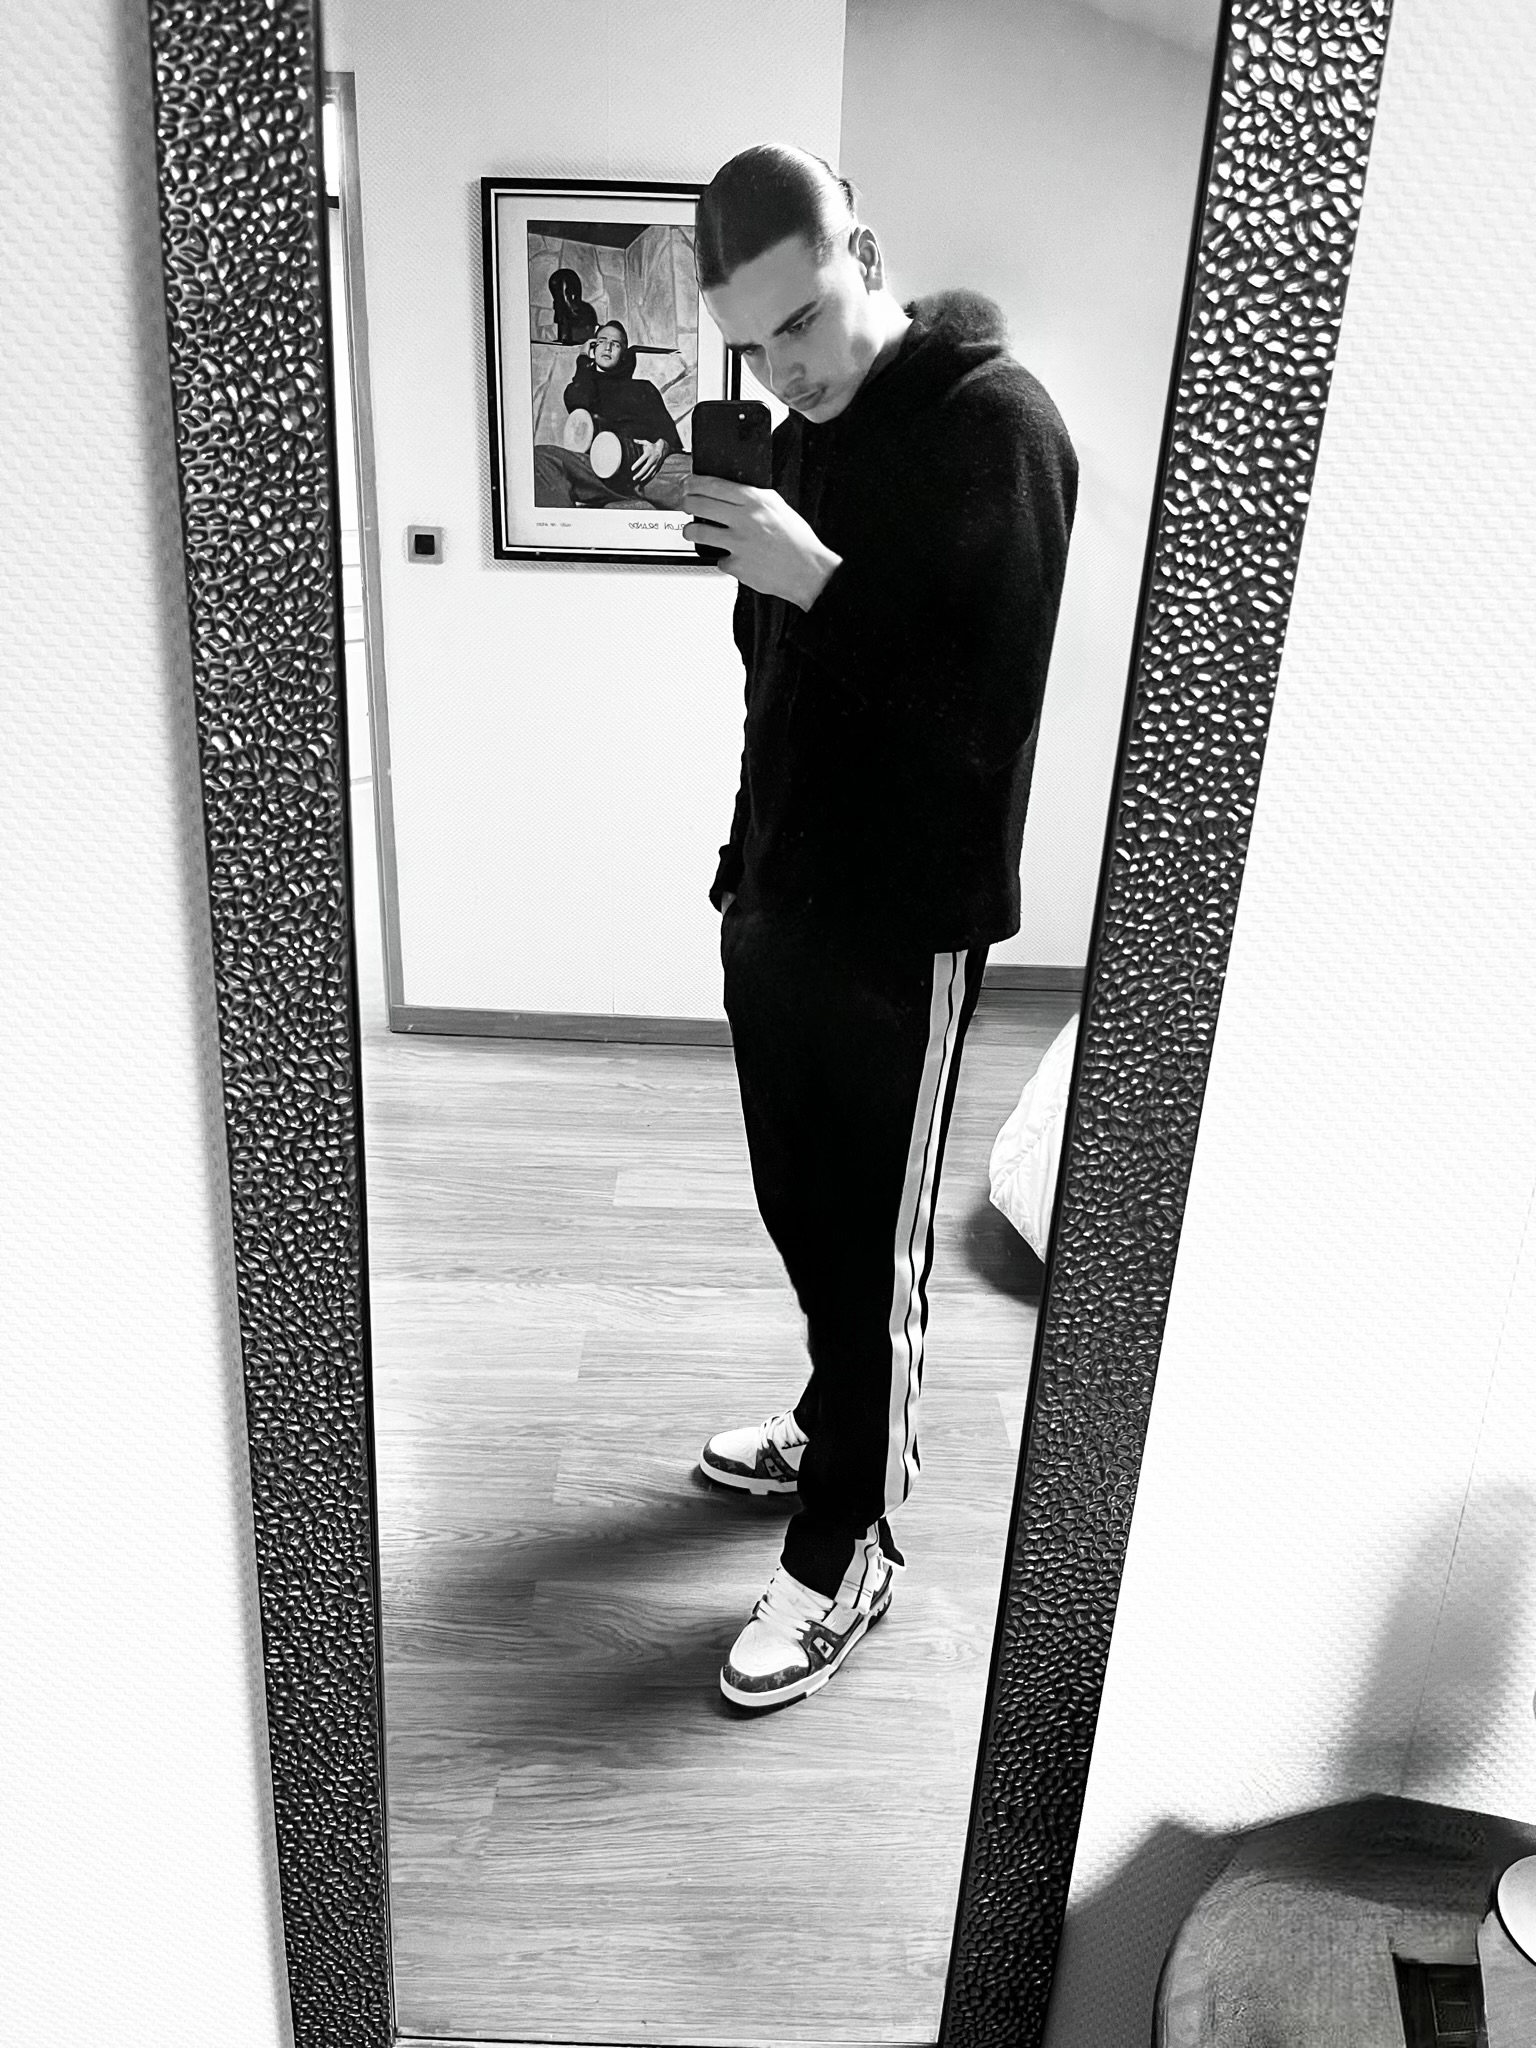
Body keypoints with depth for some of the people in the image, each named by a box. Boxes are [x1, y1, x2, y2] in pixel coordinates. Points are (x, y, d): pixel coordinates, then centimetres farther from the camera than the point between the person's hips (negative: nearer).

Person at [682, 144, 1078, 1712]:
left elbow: (991, 702, -20)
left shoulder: (995, 424, -13)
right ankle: (840, 1422, 41)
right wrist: (749, 864, 16)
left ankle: (846, 1550, 19)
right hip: (775, 902, 8)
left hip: (900, 926, -8)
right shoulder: (806, 434, 11)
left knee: (872, 1240, 3)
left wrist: (816, 577, -25)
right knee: (798, 1206, 19)